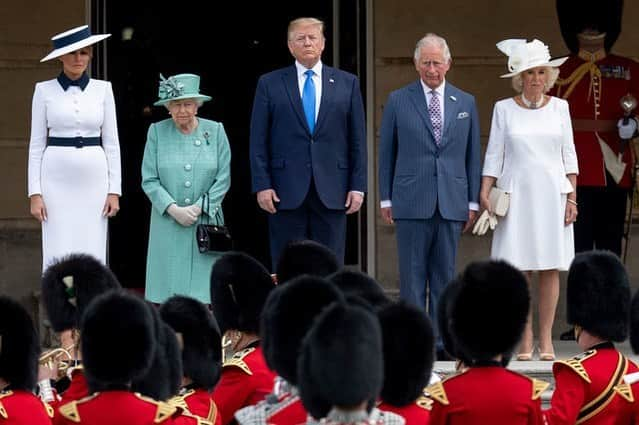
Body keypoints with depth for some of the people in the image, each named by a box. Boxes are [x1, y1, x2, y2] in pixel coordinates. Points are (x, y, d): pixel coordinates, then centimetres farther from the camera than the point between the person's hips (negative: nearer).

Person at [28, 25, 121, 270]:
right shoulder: (45, 90, 4)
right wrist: (35, 192, -4)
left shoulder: (102, 89, 7)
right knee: (58, 257, -5)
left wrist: (114, 190, 0)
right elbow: (36, 144, 4)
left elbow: (111, 142, 7)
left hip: (93, 178, 1)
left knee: (93, 254, -1)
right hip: (57, 179, -1)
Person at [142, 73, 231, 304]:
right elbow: (149, 180, 1)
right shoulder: (157, 132, 3)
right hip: (168, 223, 0)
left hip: (205, 220, 0)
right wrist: (174, 209, -11)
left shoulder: (215, 131, 4)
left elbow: (223, 180, 2)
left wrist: (197, 209, -8)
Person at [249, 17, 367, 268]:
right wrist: (262, 186, -5)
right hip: (286, 192, -1)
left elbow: (358, 140, 9)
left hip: (332, 192, 1)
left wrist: (358, 186, 1)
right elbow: (258, 142, 4)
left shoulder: (347, 84, 10)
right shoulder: (269, 84, 7)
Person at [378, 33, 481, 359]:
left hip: (452, 203, 2)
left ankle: (441, 340, 7)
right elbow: (386, 153, 6)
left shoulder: (465, 103, 11)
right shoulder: (398, 101, 5)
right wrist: (385, 198, 1)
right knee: (413, 274, -2)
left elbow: (472, 155, 12)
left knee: (445, 274, 4)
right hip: (412, 202, -2)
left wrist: (473, 201, 7)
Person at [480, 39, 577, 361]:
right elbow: (494, 155, 5)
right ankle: (525, 338, 1)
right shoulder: (504, 109, 5)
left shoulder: (559, 107, 8)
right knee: (520, 267, -5)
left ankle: (546, 338, 2)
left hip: (551, 193, 1)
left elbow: (569, 154, 8)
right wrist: (484, 193, -5)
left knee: (551, 267, -2)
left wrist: (572, 196, 1)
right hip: (517, 193, -1)